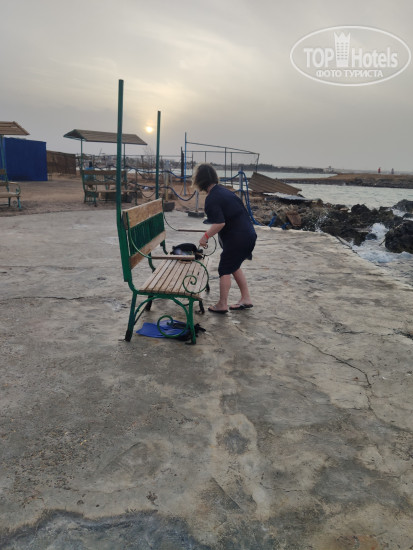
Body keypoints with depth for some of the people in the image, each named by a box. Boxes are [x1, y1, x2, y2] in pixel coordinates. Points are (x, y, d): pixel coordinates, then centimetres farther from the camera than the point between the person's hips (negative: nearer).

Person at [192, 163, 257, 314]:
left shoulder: (212, 199, -18)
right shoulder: (223, 190, 11)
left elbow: (220, 223, -25)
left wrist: (205, 236, -12)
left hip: (237, 238, -9)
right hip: (247, 234, 9)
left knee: (225, 270, 4)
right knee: (234, 266, 22)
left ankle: (222, 305, 15)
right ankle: (246, 299, 28)